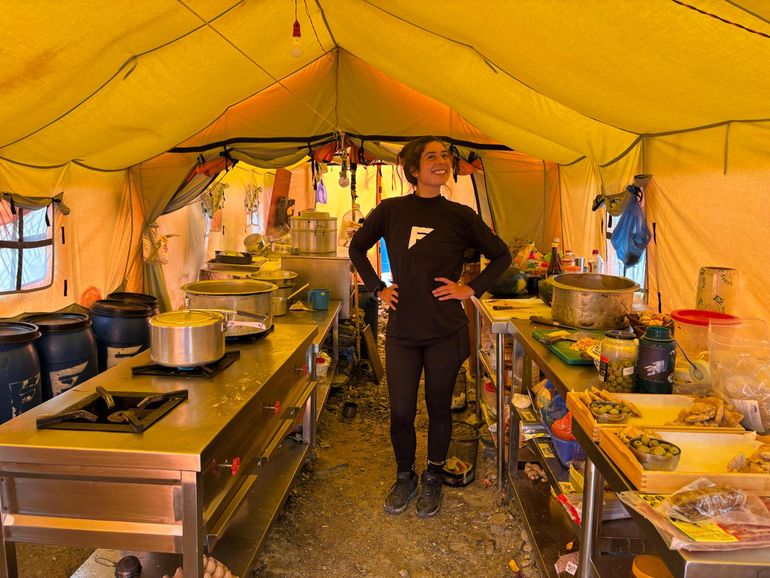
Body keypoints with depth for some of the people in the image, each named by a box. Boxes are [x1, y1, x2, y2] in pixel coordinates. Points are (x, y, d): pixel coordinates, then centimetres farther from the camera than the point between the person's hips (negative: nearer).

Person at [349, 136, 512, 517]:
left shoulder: (460, 216, -1)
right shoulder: (390, 211, 0)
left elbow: (501, 255, 8)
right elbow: (357, 248, 14)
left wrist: (471, 289, -2)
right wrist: (378, 289, 5)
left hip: (446, 331, 0)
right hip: (402, 329, 1)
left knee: (439, 408, 12)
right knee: (400, 412, 6)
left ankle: (432, 479, 33)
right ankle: (404, 478, 31)